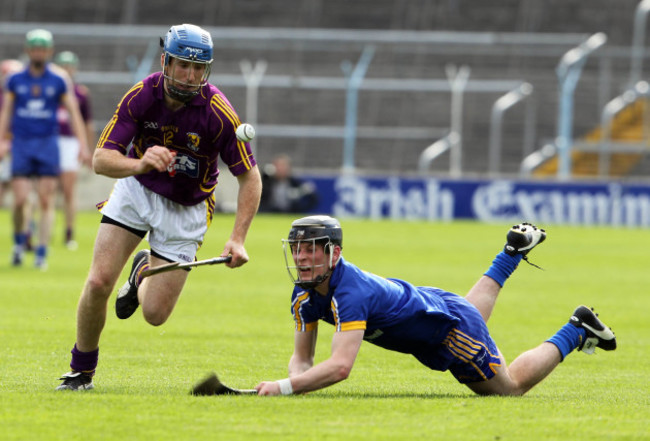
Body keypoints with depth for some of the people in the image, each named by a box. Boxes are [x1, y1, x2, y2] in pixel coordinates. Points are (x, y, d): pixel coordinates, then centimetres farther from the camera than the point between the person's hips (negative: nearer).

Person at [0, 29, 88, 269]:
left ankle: (42, 253, 0)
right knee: (20, 200, -7)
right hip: (21, 145, 0)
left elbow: (73, 113, 5)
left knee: (46, 202, -5)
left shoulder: (59, 81, 4)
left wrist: (83, 146, -1)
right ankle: (20, 241, 18)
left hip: (48, 144, 0)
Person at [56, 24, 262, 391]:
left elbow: (250, 177, -16)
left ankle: (144, 273, 32)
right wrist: (139, 164, -43)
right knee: (99, 283, -15)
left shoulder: (218, 113, -25)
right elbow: (101, 159, -21)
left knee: (156, 314, -5)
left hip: (185, 209, -1)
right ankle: (82, 371, 8)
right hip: (136, 191, 1)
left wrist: (238, 239, -26)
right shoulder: (141, 96, -20)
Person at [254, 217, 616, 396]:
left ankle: (576, 331, 25)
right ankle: (515, 249, 56)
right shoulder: (305, 294, -19)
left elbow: (340, 366, -53)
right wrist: (298, 378, -35)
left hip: (449, 324, -8)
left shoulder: (350, 292, -42)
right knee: (471, 315, 41)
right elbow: (302, 356, -12)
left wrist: (286, 387, -59)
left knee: (510, 387, 11)